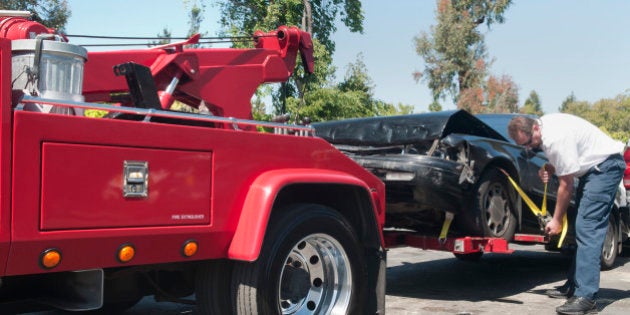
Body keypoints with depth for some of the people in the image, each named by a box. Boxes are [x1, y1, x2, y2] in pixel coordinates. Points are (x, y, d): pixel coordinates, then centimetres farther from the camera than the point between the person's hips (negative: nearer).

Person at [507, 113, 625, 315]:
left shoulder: (556, 139, -28)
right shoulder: (544, 125, 1)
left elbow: (566, 184, -20)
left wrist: (557, 220, -11)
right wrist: (550, 167, -5)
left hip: (606, 165, -10)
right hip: (593, 166, 10)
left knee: (587, 228, -18)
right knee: (583, 228, 10)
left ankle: (586, 297, -22)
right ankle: (575, 285, 16)